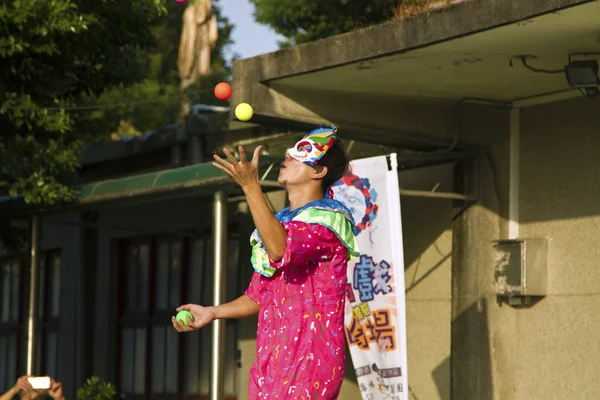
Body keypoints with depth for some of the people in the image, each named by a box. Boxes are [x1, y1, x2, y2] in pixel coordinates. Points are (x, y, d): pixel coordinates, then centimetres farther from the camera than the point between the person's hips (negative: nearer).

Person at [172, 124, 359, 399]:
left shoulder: (331, 219, -8)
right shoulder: (277, 223, 19)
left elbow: (282, 250, -28)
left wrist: (250, 185, -30)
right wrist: (212, 312, 15)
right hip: (269, 362, 8)